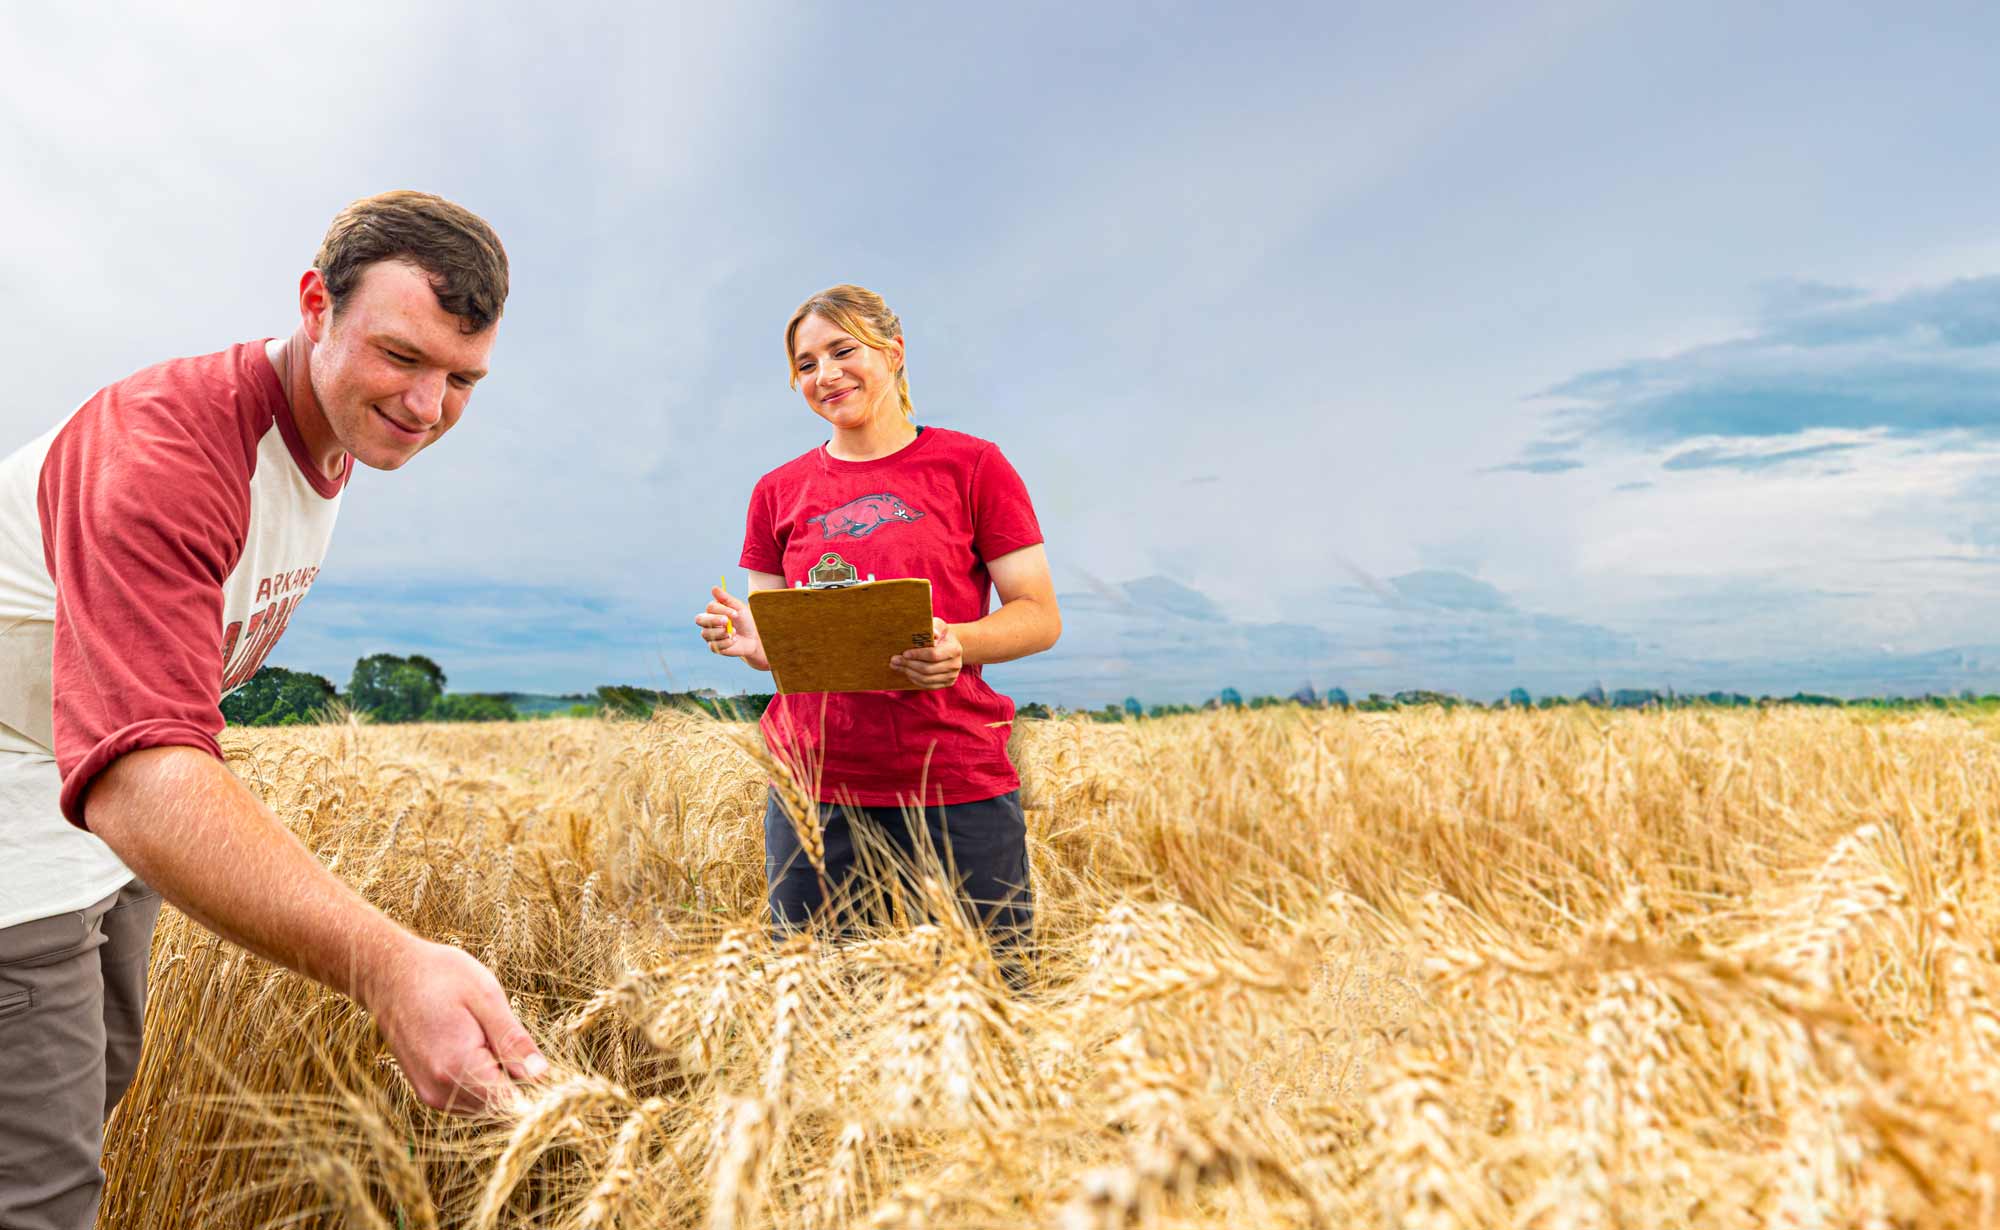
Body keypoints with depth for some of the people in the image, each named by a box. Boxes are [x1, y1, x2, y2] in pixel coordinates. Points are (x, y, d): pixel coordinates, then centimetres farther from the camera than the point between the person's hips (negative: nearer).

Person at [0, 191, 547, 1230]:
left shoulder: (326, 440, -3)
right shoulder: (172, 443, -33)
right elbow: (137, 780, -47)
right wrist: (390, 968, -59)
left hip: (106, 825, 9)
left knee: (98, 1085, 24)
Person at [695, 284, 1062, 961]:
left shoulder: (971, 466, 1)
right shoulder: (779, 491, 10)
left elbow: (1041, 615, -1)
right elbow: (774, 643, 14)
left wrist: (959, 643, -20)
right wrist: (743, 637, -9)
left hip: (956, 785, -2)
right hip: (813, 786, 3)